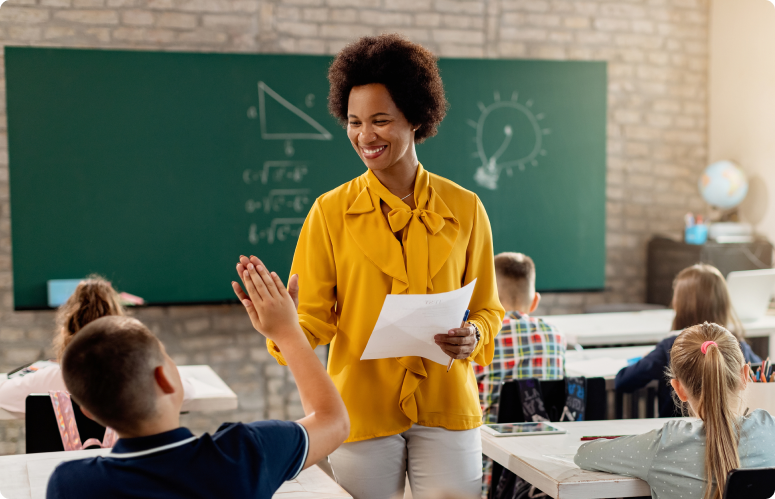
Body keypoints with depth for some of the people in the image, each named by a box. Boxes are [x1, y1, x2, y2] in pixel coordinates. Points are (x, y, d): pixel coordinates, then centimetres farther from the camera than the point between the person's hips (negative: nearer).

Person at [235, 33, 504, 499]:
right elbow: (314, 317, -3)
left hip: (446, 409, 1)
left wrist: (474, 337, -11)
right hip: (362, 410, -1)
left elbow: (488, 308, 10)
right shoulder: (331, 212, 0)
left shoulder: (464, 209, 3)